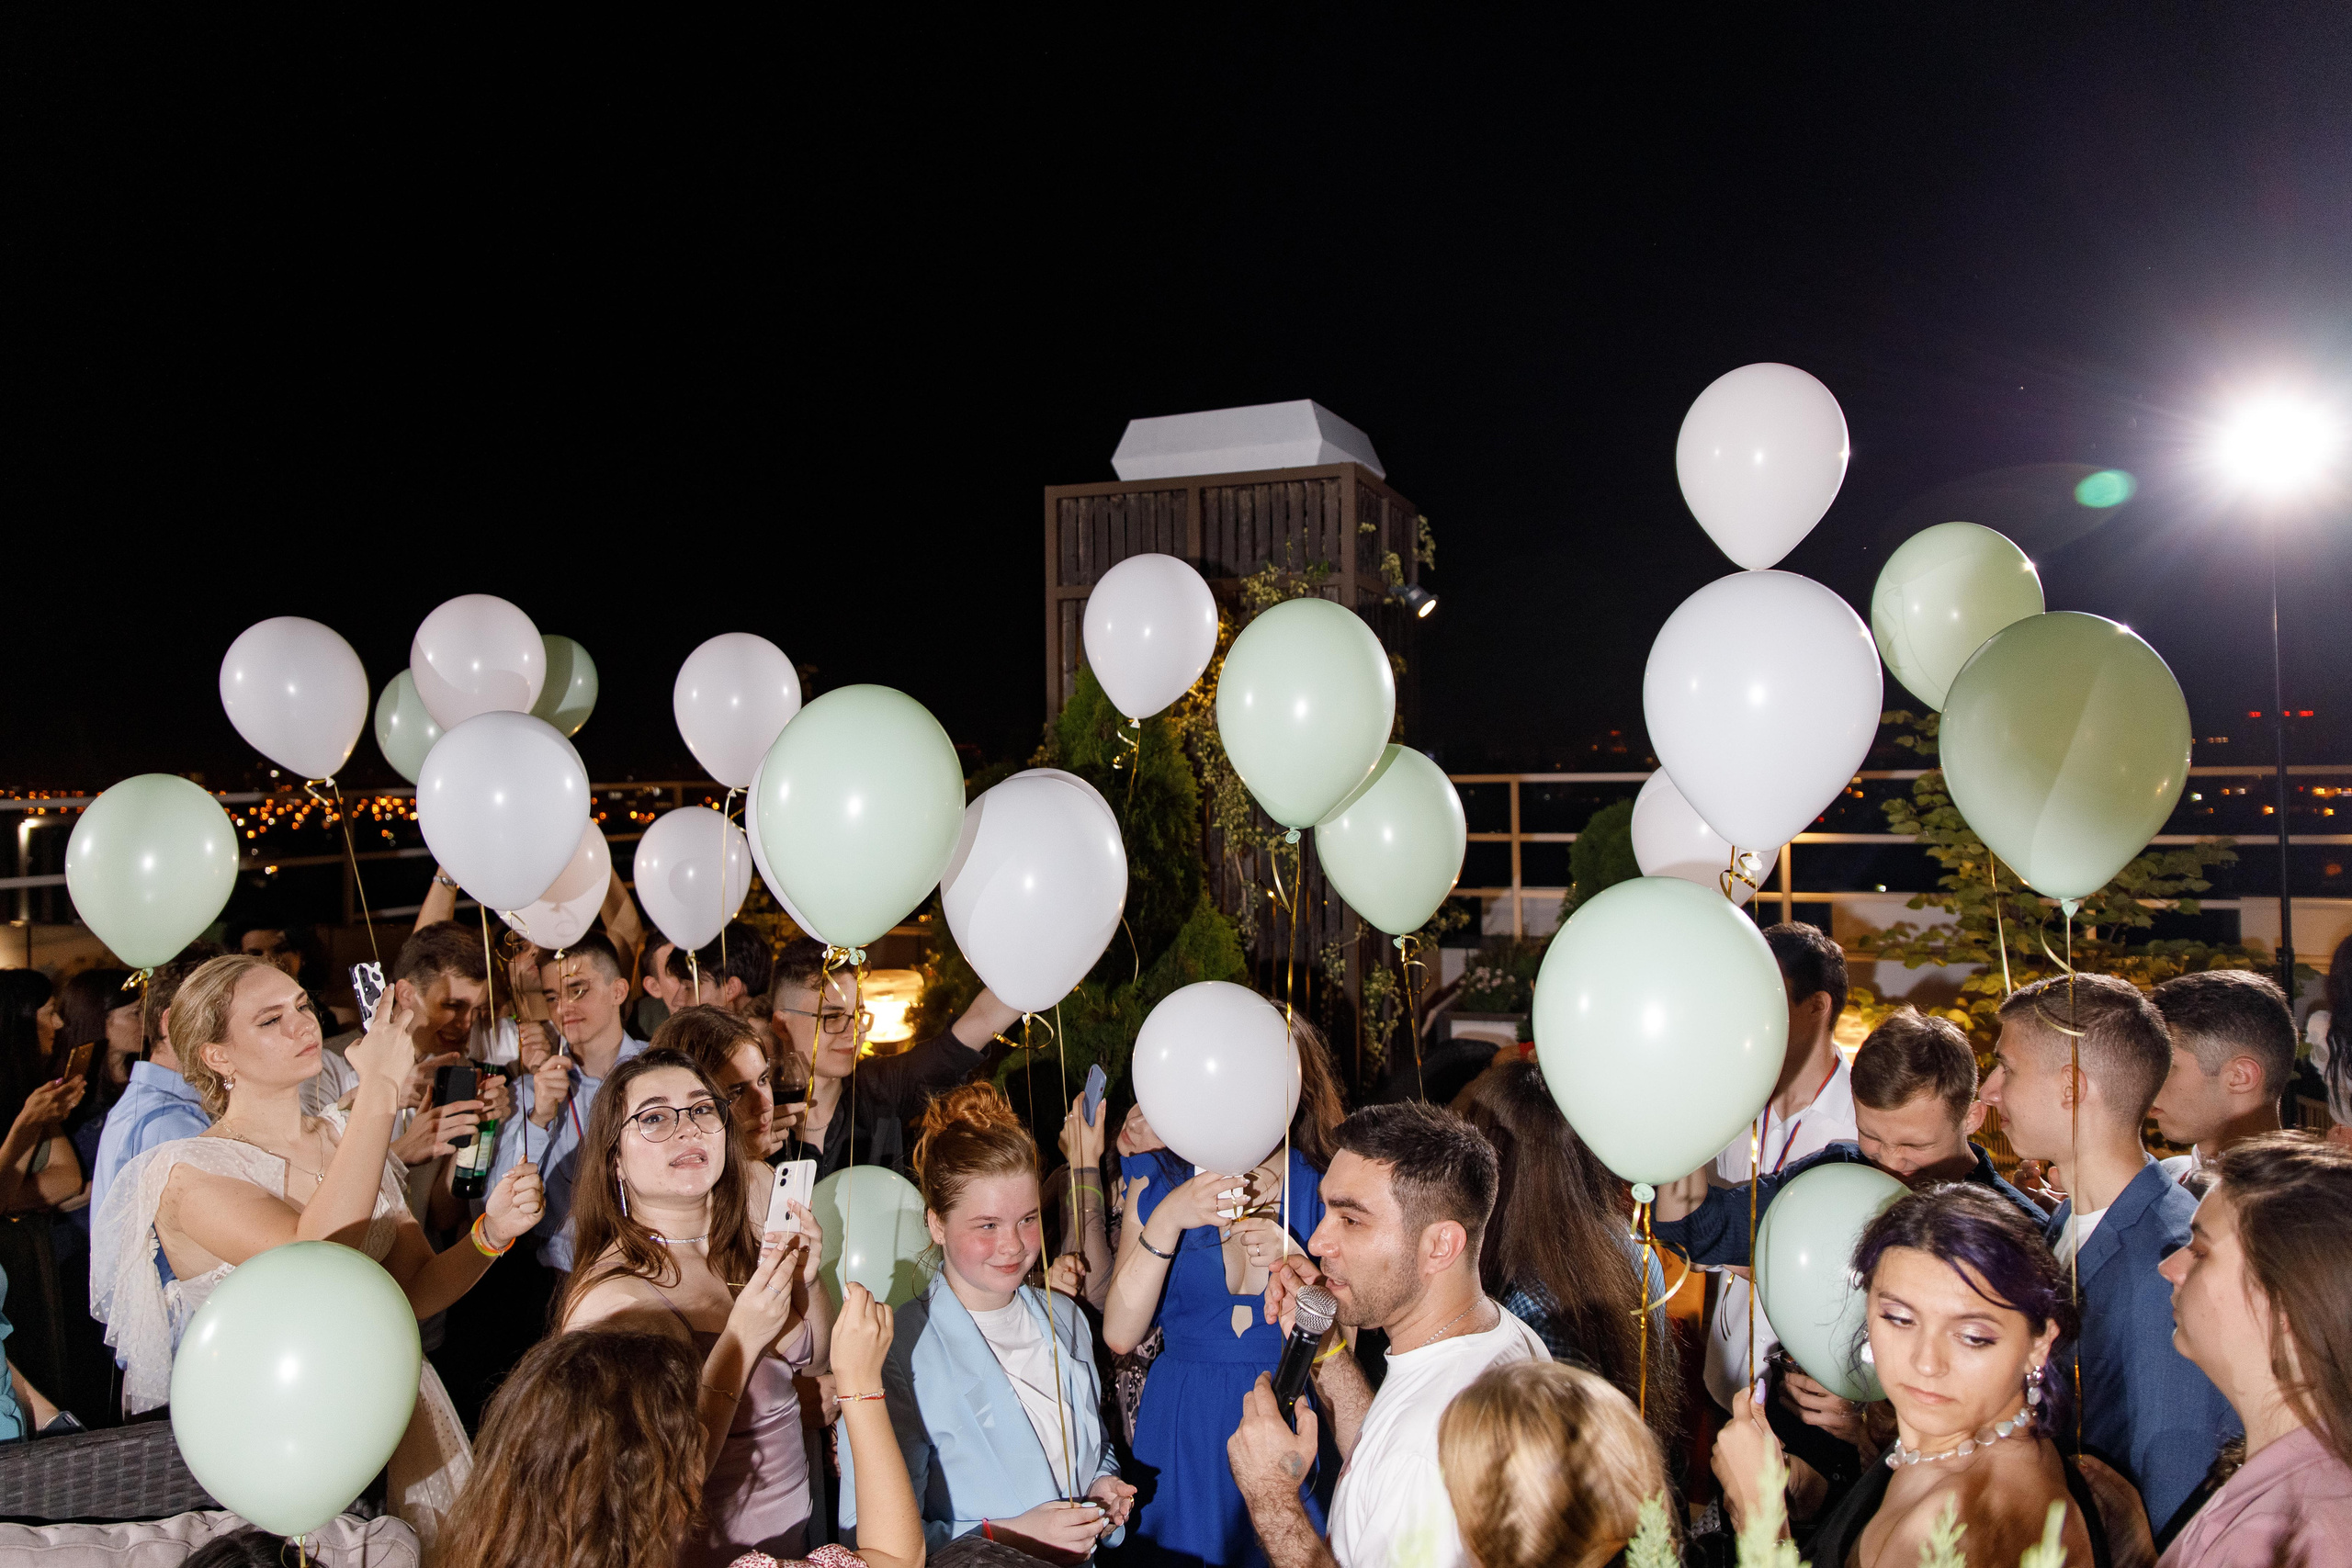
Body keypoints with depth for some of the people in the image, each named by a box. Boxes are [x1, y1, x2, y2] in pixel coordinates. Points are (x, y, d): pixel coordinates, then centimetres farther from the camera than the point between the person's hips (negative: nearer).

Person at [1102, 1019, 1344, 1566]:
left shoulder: (1324, 1189, -5)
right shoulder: (1160, 1178, -4)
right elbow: (1119, 1335, -12)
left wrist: (1295, 1264, -23)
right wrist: (1168, 1219, -23)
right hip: (1181, 1431, 1)